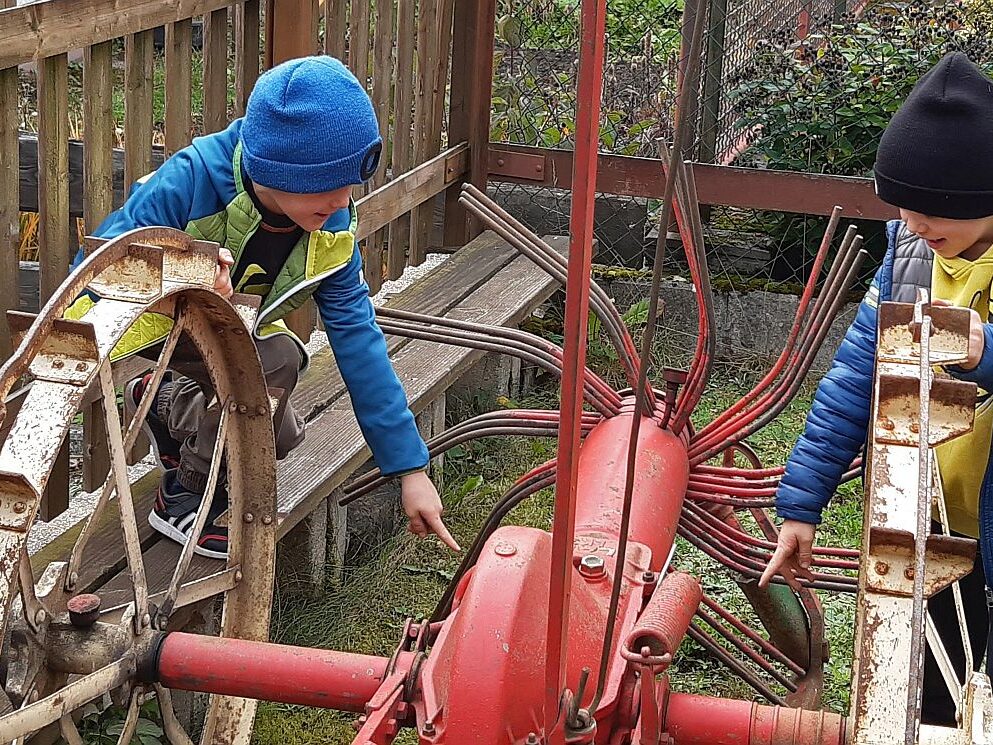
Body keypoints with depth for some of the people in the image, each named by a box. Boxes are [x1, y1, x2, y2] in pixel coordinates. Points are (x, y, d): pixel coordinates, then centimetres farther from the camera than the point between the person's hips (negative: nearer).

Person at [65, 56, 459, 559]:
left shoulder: (331, 224, -21)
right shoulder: (189, 182, -36)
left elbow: (356, 334, -18)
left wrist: (410, 468, -18)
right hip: (143, 313, -6)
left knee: (280, 439, 4)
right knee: (274, 362, -30)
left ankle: (164, 400, 28)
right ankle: (184, 501, -9)